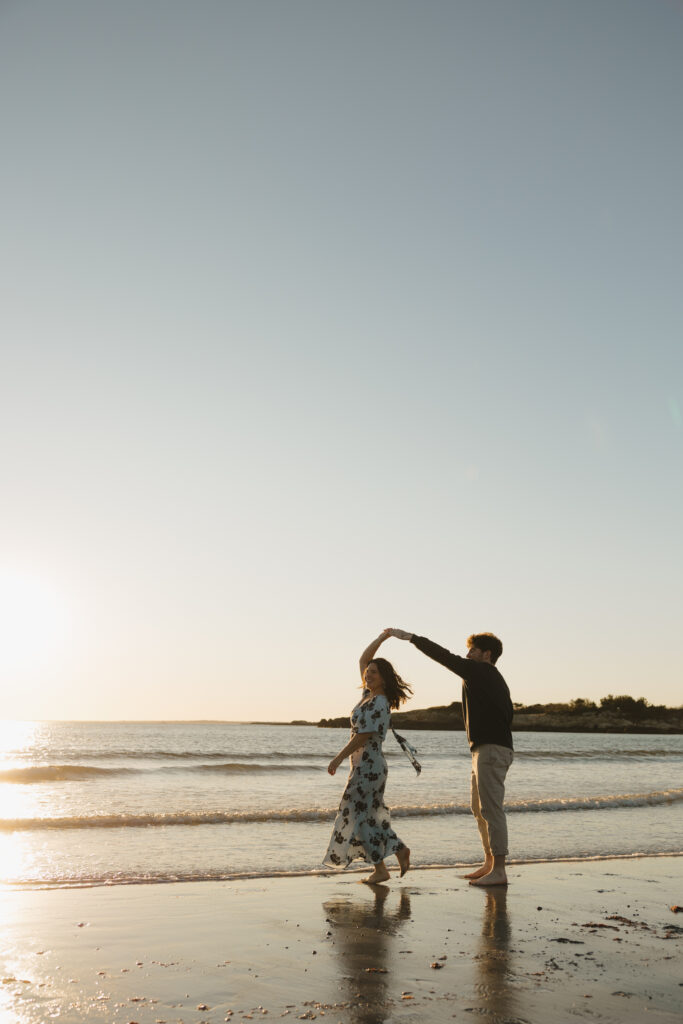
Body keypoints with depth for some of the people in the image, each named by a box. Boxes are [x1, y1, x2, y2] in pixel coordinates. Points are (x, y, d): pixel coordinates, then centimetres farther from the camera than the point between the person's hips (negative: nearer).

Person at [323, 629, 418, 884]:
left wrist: (338, 758, -16)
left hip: (369, 765, -9)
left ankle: (380, 869, 3)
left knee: (359, 814, -3)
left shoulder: (378, 703, -17)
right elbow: (363, 659, 16)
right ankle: (399, 850, 20)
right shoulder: (369, 694, 9)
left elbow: (364, 736, -20)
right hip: (364, 765, 9)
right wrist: (381, 638, 9)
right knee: (369, 814, 14)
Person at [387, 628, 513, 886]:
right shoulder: (496, 680, 20)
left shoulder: (480, 671, -8)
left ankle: (498, 871, -6)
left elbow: (444, 656, -10)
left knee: (491, 809, -9)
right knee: (479, 809, 16)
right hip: (484, 749, 11)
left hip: (491, 749, -11)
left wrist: (410, 637, -5)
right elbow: (507, 716, 21)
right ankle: (489, 864, 22)